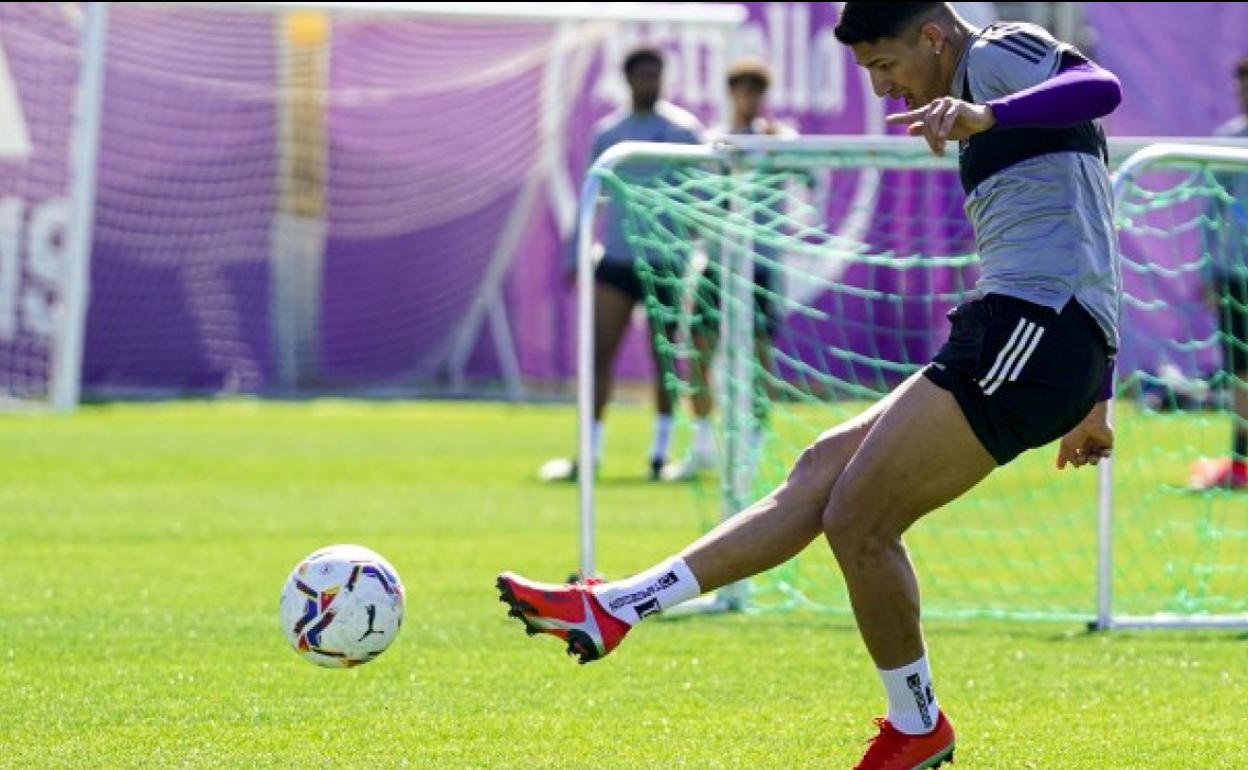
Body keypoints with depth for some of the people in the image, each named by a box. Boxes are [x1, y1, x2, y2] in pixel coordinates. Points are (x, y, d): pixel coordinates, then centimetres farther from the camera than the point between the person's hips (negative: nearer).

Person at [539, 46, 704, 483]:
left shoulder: (684, 130, 2)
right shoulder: (607, 132, 10)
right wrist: (575, 257, 13)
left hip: (666, 261, -2)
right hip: (616, 260, 2)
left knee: (663, 356, 3)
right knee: (599, 352, -6)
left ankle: (661, 453, 12)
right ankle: (589, 451, -4)